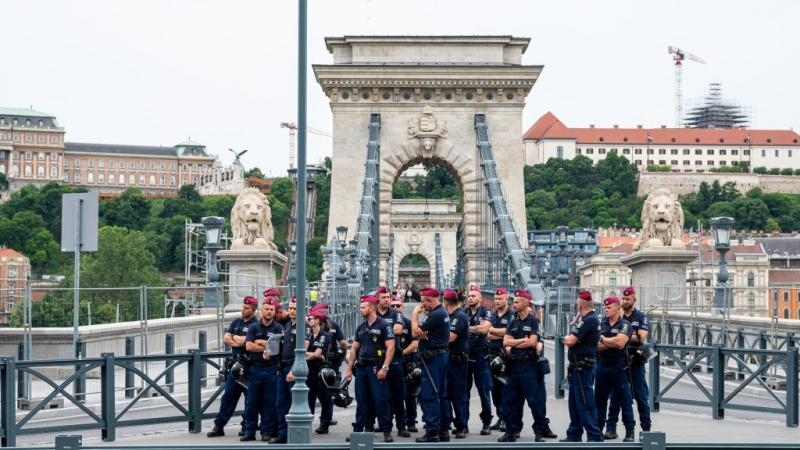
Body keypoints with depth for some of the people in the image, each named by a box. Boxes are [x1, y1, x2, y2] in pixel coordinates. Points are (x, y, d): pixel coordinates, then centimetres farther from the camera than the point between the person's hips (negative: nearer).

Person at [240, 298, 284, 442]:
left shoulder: (278, 328, 4)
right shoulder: (254, 328, 9)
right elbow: (248, 346, -4)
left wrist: (260, 342, -11)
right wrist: (267, 347, -8)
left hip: (271, 369, -2)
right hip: (255, 369, 2)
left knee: (269, 401, 1)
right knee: (252, 401, 3)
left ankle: (267, 432, 7)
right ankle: (249, 431, 7)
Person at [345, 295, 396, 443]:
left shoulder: (384, 326, -4)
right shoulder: (361, 328, 16)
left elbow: (390, 348, -10)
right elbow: (354, 349, 19)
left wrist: (384, 368, -18)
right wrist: (349, 369, 14)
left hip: (376, 368, -6)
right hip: (361, 368, 6)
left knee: (380, 401, -7)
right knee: (361, 401, 9)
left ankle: (387, 431, -2)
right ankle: (357, 430, 13)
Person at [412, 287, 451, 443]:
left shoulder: (436, 315, -18)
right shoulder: (442, 313, 15)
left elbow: (416, 331, -16)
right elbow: (416, 332, 11)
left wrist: (415, 313, -4)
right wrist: (421, 334, -12)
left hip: (433, 359, -10)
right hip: (441, 356, 10)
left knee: (429, 396, -8)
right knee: (440, 396, 12)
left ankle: (432, 432, -9)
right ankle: (442, 431, 17)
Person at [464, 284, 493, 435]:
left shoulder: (486, 313, 1)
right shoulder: (463, 313, 12)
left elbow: (484, 328, -15)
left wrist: (467, 328, -7)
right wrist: (476, 328, -9)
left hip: (480, 356, -4)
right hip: (464, 354, 4)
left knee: (484, 390, -2)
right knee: (463, 390, 7)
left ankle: (486, 423, 3)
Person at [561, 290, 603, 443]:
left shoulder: (589, 320, -17)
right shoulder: (585, 318, 16)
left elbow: (570, 341, -20)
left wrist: (566, 338, -1)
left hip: (583, 368, -11)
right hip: (578, 367, 11)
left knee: (585, 404, -9)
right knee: (574, 402, 17)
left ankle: (594, 436, -8)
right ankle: (574, 435, 25)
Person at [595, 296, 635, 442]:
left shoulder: (624, 325, -4)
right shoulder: (601, 324, 10)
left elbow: (620, 342, -20)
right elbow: (597, 346, -1)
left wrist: (603, 340, -6)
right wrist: (612, 343, -13)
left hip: (619, 367, -5)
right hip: (603, 365, 5)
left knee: (624, 400, 0)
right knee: (599, 399, 8)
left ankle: (629, 432, 4)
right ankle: (598, 428, 15)